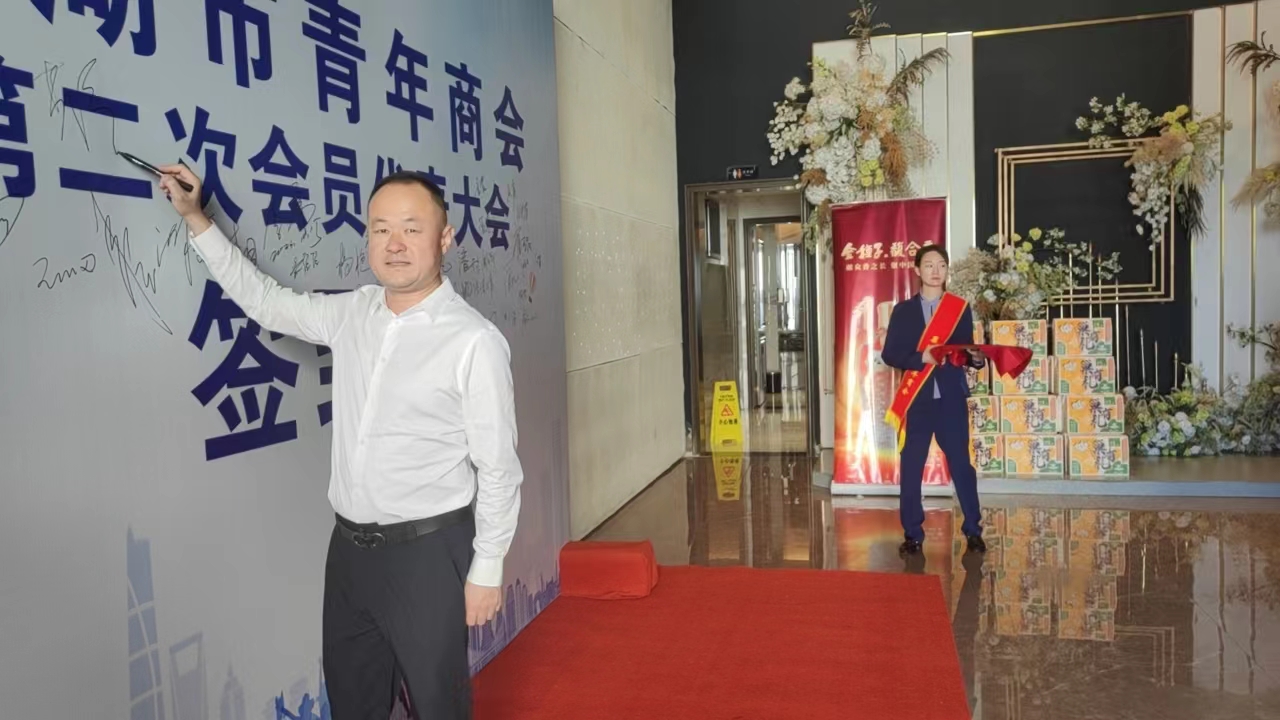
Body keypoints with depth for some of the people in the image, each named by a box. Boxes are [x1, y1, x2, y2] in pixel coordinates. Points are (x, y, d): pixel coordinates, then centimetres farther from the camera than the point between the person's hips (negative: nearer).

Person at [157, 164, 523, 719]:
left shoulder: (475, 341, -18)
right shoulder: (351, 313, 2)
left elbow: (498, 467, -13)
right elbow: (265, 301, 16)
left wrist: (487, 568, -9)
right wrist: (195, 218, 12)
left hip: (426, 551, -6)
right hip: (349, 544, 6)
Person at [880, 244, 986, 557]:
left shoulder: (961, 308, 8)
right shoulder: (903, 310, 6)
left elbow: (966, 351, 7)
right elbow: (889, 354, -1)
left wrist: (977, 358, -16)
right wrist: (921, 358, -16)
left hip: (951, 398, 0)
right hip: (916, 399, 0)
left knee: (961, 464, 2)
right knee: (911, 468, 2)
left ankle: (973, 531, 15)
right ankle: (913, 534, 12)